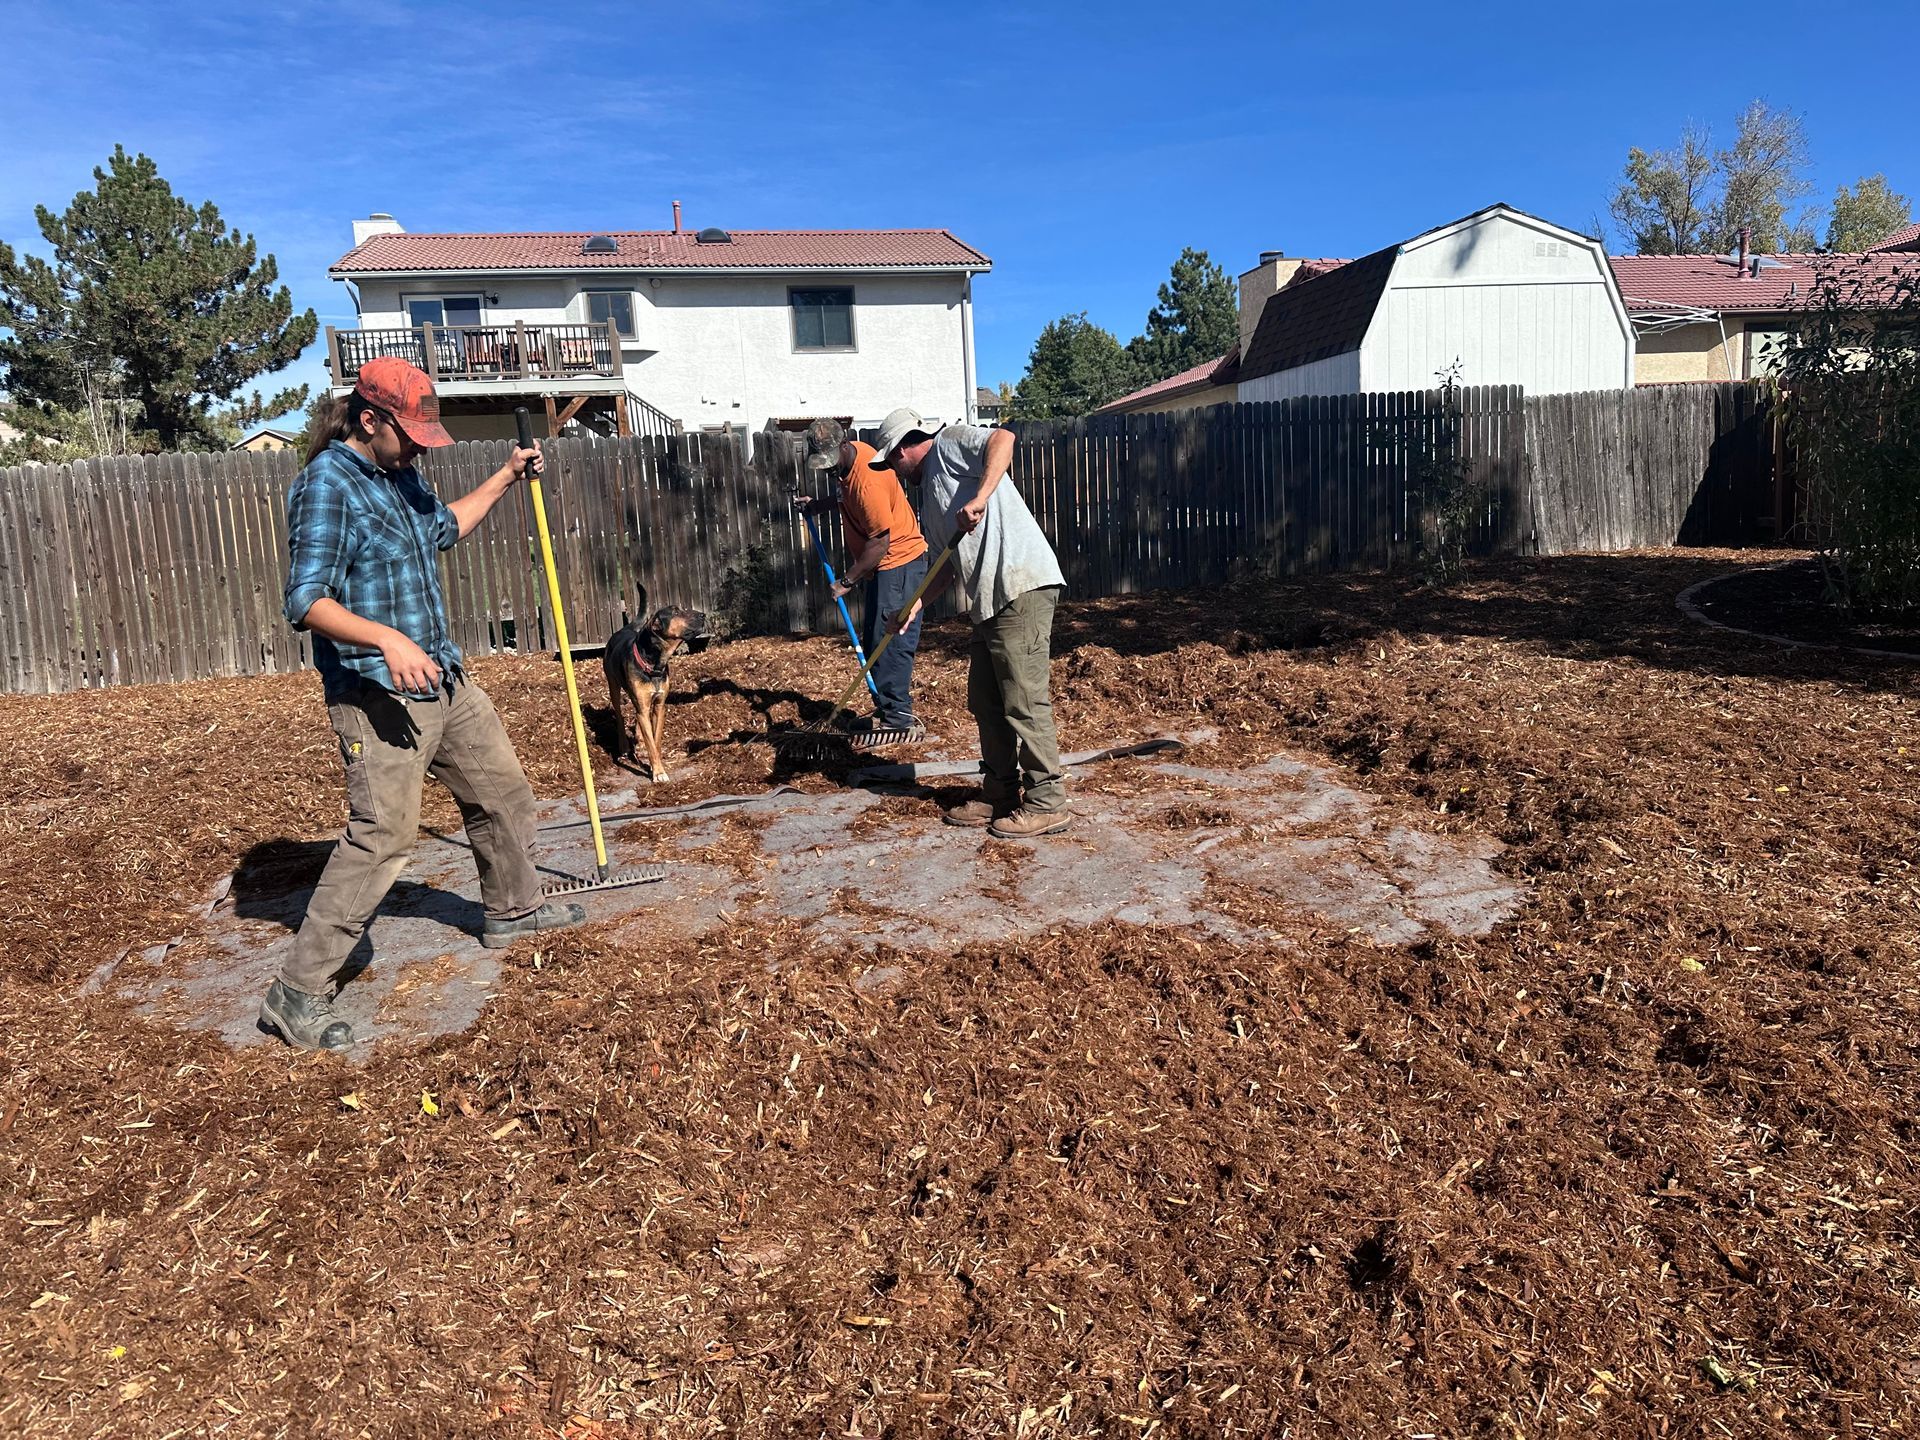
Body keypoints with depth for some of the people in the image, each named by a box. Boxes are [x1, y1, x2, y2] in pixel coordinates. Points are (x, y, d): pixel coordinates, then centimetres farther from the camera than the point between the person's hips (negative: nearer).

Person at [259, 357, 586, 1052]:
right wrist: (387, 639, -36)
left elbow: (444, 527, 34)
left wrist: (504, 478, 31)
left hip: (443, 681, 10)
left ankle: (512, 908, 41)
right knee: (380, 836, -14)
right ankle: (299, 993, -3)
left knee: (502, 789, 20)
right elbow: (306, 601, -22)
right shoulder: (327, 483, -14)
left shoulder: (399, 477, 12)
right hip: (378, 698, -9)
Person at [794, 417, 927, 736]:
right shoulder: (852, 454, 3)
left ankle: (898, 719, -5)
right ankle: (886, 709, 21)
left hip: (900, 561, -10)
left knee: (891, 641, -10)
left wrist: (847, 580, -18)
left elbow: (879, 543, -25)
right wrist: (819, 504, 10)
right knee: (873, 640, 13)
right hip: (883, 565, 11)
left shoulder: (868, 481, -27)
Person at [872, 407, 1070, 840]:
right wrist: (919, 602, 17)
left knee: (1023, 702, -8)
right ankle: (1000, 795, 23)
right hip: (989, 601, 10)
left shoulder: (949, 444, 2)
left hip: (1022, 585, -10)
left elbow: (1003, 438, -18)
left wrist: (979, 498, -28)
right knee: (985, 702, 13)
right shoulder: (929, 496, 27)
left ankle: (1046, 803, -1)